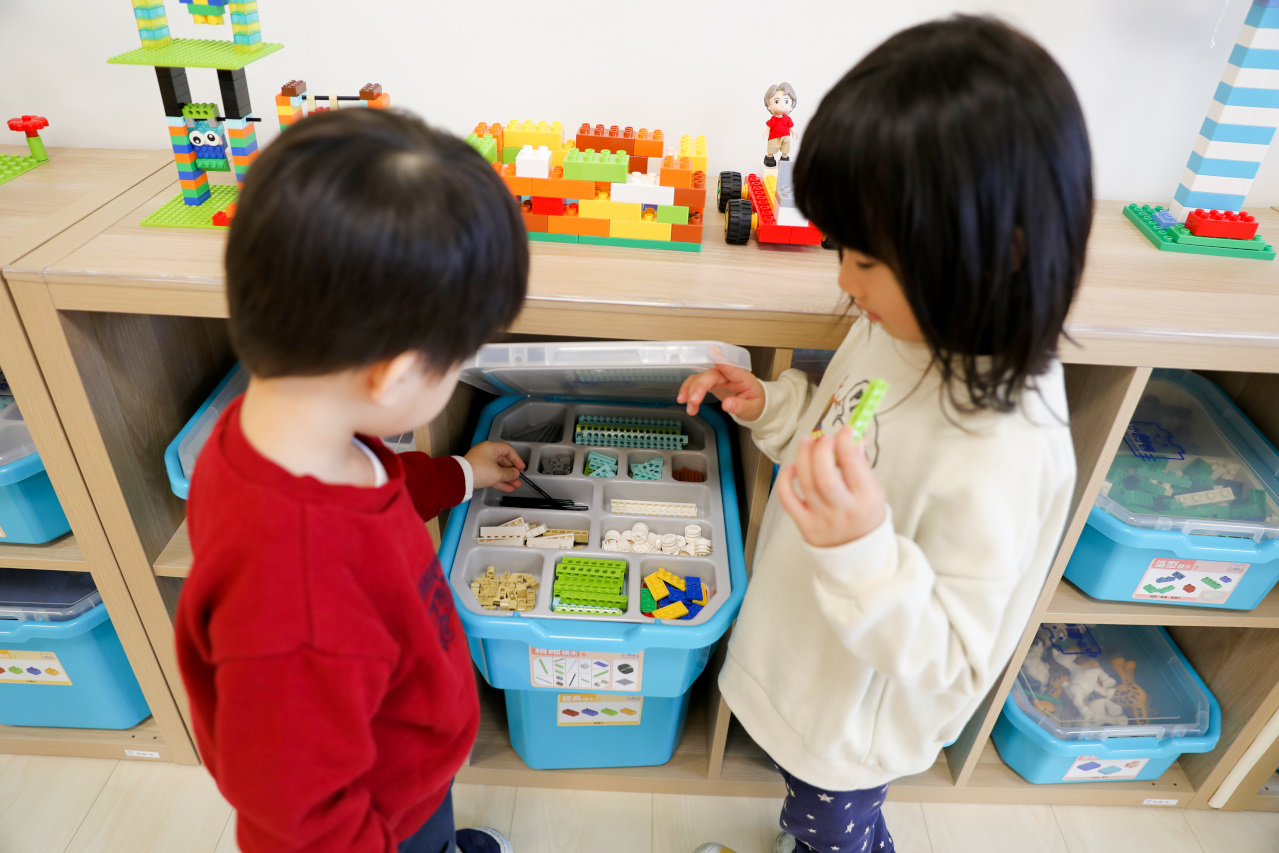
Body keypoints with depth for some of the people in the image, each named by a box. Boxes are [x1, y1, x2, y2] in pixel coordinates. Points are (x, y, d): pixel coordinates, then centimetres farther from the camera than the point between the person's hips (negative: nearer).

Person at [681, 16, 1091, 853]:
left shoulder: (1002, 457, -39)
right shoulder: (915, 326, -15)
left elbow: (947, 661, -30)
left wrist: (863, 550, -46)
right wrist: (771, 407, -11)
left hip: (856, 715, -7)